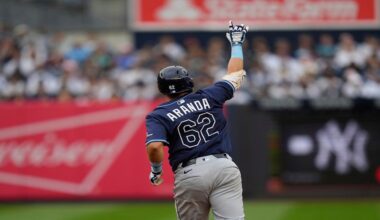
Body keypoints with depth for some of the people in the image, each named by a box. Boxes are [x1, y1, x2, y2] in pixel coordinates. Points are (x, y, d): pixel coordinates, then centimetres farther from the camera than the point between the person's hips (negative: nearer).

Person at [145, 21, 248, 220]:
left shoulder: (159, 115, 5)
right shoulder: (208, 97, 12)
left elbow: (154, 146, -13)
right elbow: (234, 74, 26)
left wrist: (156, 169, 6)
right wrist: (236, 43, 40)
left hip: (188, 174, -1)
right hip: (224, 166, 1)